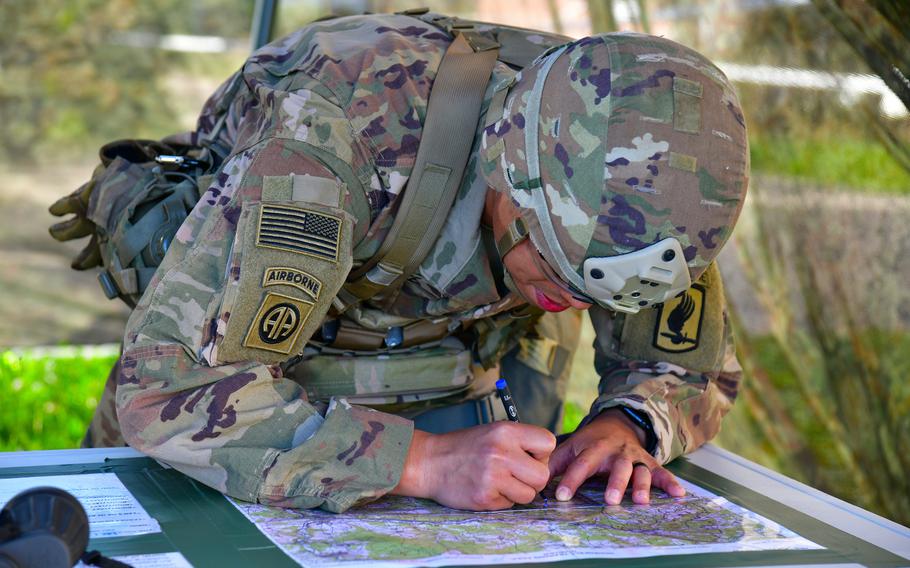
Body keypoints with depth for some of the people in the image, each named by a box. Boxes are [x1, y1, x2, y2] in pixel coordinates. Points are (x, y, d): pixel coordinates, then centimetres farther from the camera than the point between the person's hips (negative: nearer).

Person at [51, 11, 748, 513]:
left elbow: (694, 364, -7)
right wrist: (421, 461, -53)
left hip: (451, 397, 2)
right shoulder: (339, 130, -42)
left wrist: (625, 424, -31)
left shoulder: (636, 195, -25)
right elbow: (166, 384, -46)